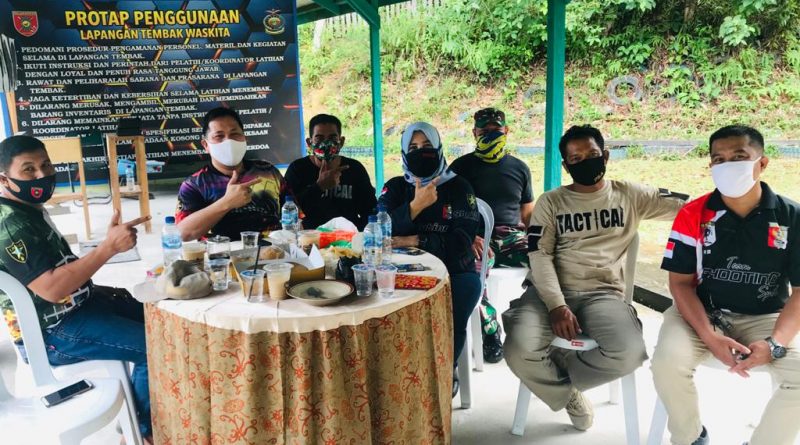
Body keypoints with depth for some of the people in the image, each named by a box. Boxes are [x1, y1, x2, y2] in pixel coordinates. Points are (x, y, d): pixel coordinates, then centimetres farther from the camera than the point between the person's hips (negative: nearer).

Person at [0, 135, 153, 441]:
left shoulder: (30, 208, 8)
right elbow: (51, 288, -34)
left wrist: (93, 289, 9)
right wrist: (109, 247, -37)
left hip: (73, 306, 10)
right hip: (50, 332, -10)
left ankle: (145, 409, 26)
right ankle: (145, 431, 5)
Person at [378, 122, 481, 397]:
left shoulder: (458, 187, 5)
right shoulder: (396, 187, 10)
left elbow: (462, 242, -6)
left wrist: (416, 241, -13)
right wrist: (415, 206, -18)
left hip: (454, 271, 0)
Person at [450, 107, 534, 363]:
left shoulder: (519, 168, 20)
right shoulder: (462, 166, 11)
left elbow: (527, 213, 21)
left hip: (512, 235, 3)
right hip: (475, 237, -2)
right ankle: (491, 335, -17)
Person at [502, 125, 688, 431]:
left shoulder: (630, 195, 13)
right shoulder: (550, 202, 10)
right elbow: (539, 256, 0)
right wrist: (556, 305, -15)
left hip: (603, 294, 1)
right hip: (551, 292, 0)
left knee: (629, 354, -31)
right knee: (521, 351, -28)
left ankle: (555, 372, 0)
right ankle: (569, 396, 7)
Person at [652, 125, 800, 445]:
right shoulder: (692, 216, -7)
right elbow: (681, 282, -6)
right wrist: (710, 337, -21)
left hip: (765, 318, 1)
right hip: (701, 313, -1)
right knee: (667, 363, -27)